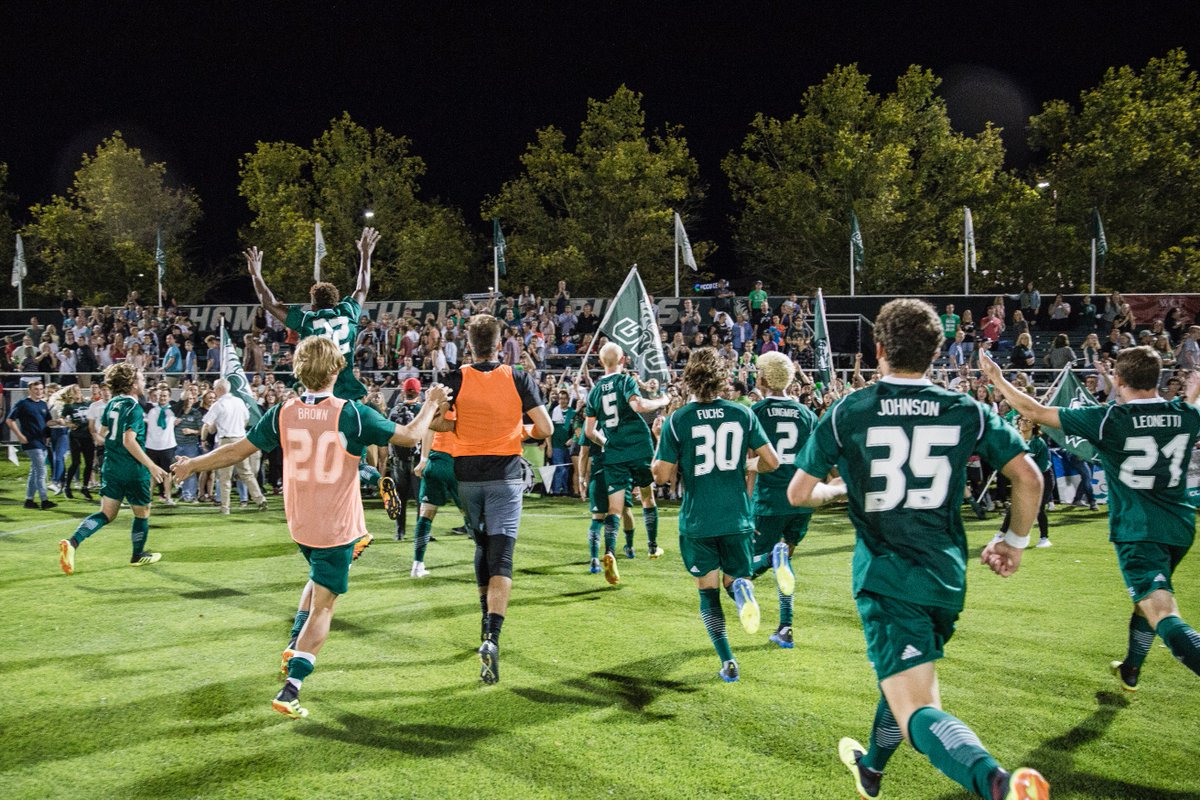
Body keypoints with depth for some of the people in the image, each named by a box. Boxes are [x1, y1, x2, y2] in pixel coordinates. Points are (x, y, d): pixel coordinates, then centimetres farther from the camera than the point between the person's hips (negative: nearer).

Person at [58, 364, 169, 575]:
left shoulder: (112, 403, 8)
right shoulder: (135, 409, -16)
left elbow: (103, 432, 19)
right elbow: (129, 440, -25)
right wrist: (151, 466, -23)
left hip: (111, 468, 7)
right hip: (134, 470, -7)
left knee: (107, 513, 8)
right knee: (142, 513, 13)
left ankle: (72, 542, -13)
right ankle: (138, 556, 28)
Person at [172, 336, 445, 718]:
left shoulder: (282, 414, -7)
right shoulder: (352, 414, -16)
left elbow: (238, 450, 1)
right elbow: (409, 436, -8)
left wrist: (193, 465, 17)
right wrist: (431, 404, 10)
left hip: (299, 524, 4)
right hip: (338, 527, -4)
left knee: (318, 579, 32)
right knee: (323, 605, 1)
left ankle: (295, 644, 25)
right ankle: (290, 689, -5)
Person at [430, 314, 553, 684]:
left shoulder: (456, 379, -4)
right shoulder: (519, 379, -5)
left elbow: (436, 421, -12)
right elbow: (546, 428, -8)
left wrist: (462, 425, 8)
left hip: (467, 477, 2)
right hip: (505, 477, -2)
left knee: (483, 547, 23)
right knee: (501, 558, -7)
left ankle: (487, 621, 35)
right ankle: (492, 637, -23)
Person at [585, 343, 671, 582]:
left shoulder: (595, 390, 8)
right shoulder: (625, 380, -5)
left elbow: (589, 430, 8)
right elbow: (638, 405, -23)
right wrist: (661, 401, -7)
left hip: (613, 454, 2)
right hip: (639, 448, -2)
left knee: (614, 507, -1)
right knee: (648, 497, 18)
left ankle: (609, 553, -22)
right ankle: (653, 546, 29)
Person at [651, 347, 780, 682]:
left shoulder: (677, 420, -9)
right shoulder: (742, 414, -2)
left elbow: (661, 475, -8)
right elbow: (771, 461, -1)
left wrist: (659, 441, 9)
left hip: (697, 521, -1)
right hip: (736, 517, 2)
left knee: (708, 593, 13)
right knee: (734, 579, 18)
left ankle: (728, 663, 3)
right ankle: (741, 587, -19)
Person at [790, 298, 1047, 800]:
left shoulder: (846, 413, -4)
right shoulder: (967, 411, 2)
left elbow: (798, 493, 0)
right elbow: (1028, 477, -1)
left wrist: (837, 489, 22)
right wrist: (1015, 542, 15)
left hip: (885, 576, -4)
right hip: (947, 576, 5)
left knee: (918, 710, -12)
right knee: (906, 678, 29)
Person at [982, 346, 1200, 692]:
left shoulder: (1109, 419, -13)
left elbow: (1035, 411, -7)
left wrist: (998, 379, 6)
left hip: (1137, 530, -7)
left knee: (1163, 613, -16)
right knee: (1149, 597, 27)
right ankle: (1130, 671, 45)